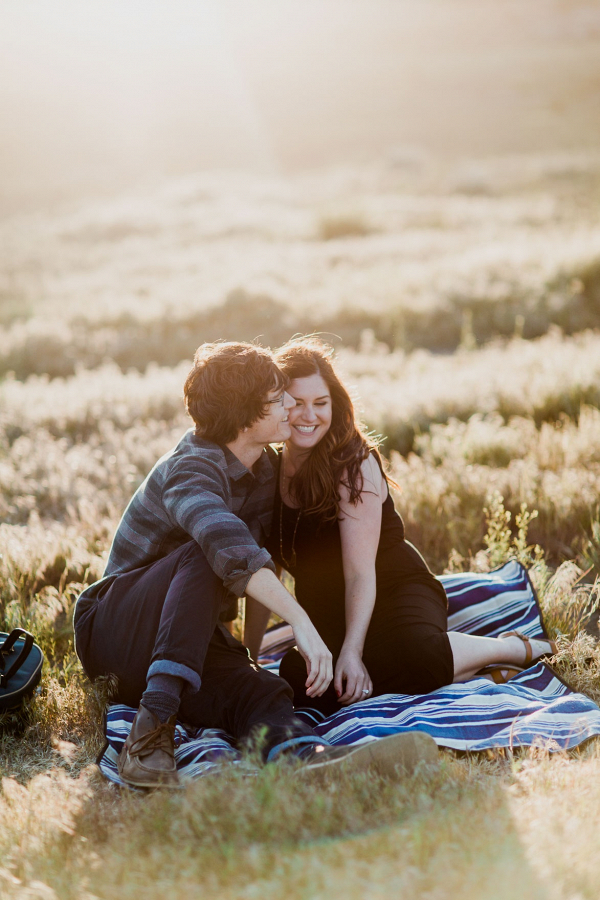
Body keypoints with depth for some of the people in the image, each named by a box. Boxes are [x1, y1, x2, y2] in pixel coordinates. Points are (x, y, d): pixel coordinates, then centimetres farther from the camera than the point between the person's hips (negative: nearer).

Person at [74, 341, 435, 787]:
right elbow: (231, 549, -43)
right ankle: (152, 729, -45)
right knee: (203, 555, -35)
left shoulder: (263, 469, 6)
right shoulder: (190, 470, -23)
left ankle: (312, 758, -63)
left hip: (192, 642, 6)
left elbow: (263, 566, 13)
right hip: (113, 629, -6)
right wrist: (302, 624, -52)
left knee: (258, 690, -28)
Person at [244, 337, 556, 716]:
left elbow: (360, 572, -21)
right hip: (331, 619, 5)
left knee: (414, 652, -41)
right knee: (304, 687, -29)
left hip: (395, 590, -5)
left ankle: (515, 648, -10)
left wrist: (352, 651, -32)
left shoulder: (355, 465, -15)